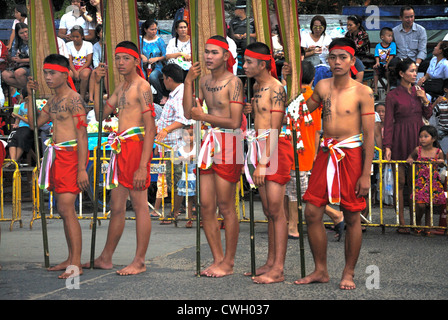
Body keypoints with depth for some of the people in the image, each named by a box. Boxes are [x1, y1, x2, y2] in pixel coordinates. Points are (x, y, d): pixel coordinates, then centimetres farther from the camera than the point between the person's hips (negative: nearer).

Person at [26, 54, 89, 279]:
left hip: (71, 155, -9)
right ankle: (72, 259, 17)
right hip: (57, 156, 9)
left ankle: (76, 264, -15)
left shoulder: (73, 99, -12)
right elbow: (34, 124, 22)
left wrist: (82, 169, -21)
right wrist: (30, 95, 14)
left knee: (66, 209, -14)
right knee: (63, 210, 11)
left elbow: (82, 135, -16)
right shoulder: (53, 100, 16)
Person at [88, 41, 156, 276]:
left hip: (136, 145, -9)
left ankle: (139, 262, 0)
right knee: (116, 206, 14)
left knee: (139, 204, -4)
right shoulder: (121, 87, 18)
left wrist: (143, 165, -20)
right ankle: (105, 258, 21)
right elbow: (100, 115, 20)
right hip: (120, 148, 9)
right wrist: (97, 84, 11)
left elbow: (150, 128, -14)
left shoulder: (142, 86, -8)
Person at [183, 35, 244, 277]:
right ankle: (217, 259, 16)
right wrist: (188, 82, 3)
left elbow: (235, 122, -15)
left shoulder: (233, 82, -9)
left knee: (226, 207, -2)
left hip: (228, 145, -7)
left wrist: (204, 117, -8)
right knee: (206, 207, 6)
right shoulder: (204, 80, 13)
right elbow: (189, 113, 9)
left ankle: (228, 262, 7)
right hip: (209, 143, 7)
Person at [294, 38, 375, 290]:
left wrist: (366, 174, -11)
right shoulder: (323, 86, 7)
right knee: (312, 212, 1)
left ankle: (349, 273, 14)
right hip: (326, 153, 5)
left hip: (351, 153, -5)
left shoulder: (362, 92, -7)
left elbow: (369, 134, -7)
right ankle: (321, 270, 14)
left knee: (352, 217, 2)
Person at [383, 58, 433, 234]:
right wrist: (387, 146, -12)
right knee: (401, 181, -1)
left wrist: (425, 100, -5)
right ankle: (401, 221, 4)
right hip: (401, 140, -4)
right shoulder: (393, 95, -5)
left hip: (418, 137, 4)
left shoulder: (418, 91, 10)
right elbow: (388, 122, -5)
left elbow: (428, 115, 12)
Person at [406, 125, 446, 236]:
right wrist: (409, 160, -3)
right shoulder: (418, 150, 0)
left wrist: (441, 162, -7)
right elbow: (411, 157, 20)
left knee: (430, 205, 4)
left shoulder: (438, 152, -1)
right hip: (420, 182, -1)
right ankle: (417, 223, 14)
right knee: (420, 205, -13)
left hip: (434, 183, 1)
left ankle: (427, 227, 19)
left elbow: (442, 164, 15)